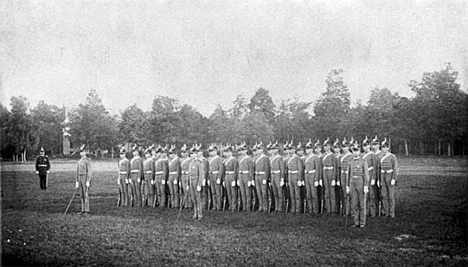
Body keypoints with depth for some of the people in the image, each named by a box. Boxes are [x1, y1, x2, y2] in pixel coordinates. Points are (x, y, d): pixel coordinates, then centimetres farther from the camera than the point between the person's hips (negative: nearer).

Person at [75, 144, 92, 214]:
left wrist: (88, 181, -20)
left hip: (86, 178, -8)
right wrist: (77, 181, 15)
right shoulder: (80, 161, 15)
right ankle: (83, 210, 13)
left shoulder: (87, 160, -10)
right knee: (81, 195, 8)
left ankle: (87, 210, -3)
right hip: (80, 179, 8)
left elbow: (90, 171, -15)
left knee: (86, 195, -7)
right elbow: (78, 171, 18)